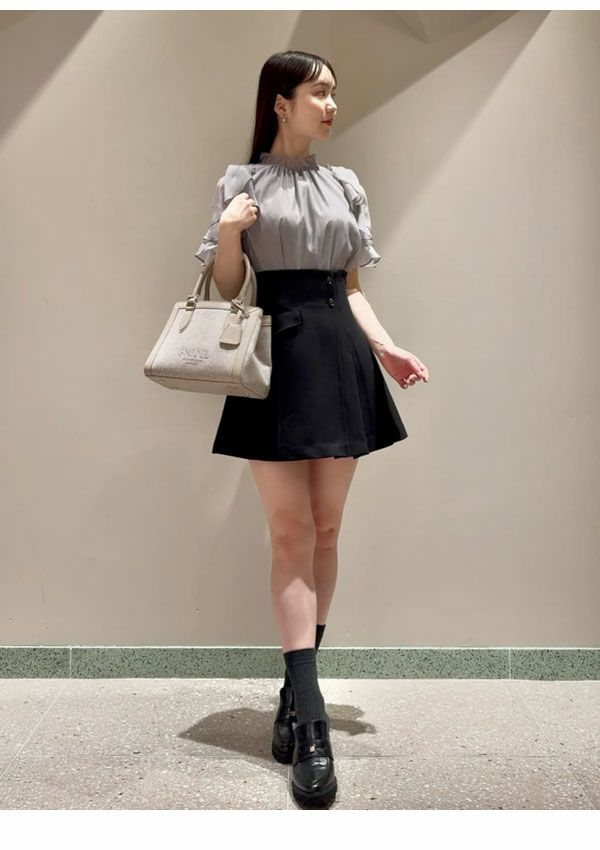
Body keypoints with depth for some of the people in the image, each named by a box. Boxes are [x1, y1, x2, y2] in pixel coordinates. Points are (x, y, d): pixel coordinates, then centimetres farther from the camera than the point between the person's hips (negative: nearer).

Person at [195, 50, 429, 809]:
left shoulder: (346, 184, 16)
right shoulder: (239, 182, 6)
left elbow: (349, 290, 16)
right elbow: (225, 292, 3)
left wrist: (386, 348, 2)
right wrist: (228, 233, -14)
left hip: (339, 357, 4)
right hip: (275, 357, -4)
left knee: (326, 528, 5)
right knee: (291, 531, -7)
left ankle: (295, 694, 19)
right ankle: (311, 718, -5)